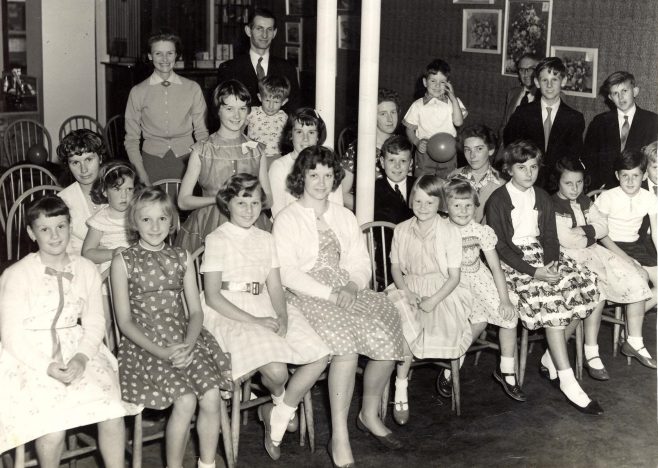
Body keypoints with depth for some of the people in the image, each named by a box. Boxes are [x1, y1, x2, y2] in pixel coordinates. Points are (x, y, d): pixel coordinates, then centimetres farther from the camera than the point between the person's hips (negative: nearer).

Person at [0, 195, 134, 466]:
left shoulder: (86, 269, 4)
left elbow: (94, 322, 4)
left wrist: (81, 358, -15)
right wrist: (48, 367, -19)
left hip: (77, 351, 3)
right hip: (32, 359, -3)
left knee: (113, 414, -19)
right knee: (54, 429, -25)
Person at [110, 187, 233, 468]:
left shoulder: (182, 258, 11)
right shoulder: (123, 262, 0)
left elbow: (196, 311, 9)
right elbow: (125, 322, -2)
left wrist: (188, 344, -11)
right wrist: (160, 352, -14)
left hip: (185, 340, 4)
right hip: (144, 344, -3)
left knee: (212, 396, -21)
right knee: (186, 400, -25)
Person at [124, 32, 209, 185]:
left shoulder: (193, 89, 6)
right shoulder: (138, 92, 6)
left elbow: (202, 133, 8)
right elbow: (131, 139, 7)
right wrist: (141, 174, -4)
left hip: (186, 160, 0)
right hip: (152, 159, 0)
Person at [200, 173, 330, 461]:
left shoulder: (265, 239, 15)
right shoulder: (217, 240, -3)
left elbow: (275, 289, 10)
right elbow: (213, 297, -10)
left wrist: (282, 316, -12)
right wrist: (254, 321, -17)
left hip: (266, 310, 6)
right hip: (230, 315, -6)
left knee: (319, 357, -11)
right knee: (276, 369, -28)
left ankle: (277, 416, 7)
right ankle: (280, 400, 12)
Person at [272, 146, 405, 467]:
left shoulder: (344, 217, 19)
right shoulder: (286, 220, 2)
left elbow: (360, 263, 12)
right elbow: (288, 273, -10)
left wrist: (351, 288, -11)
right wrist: (331, 294, -19)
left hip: (348, 291, 5)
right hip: (307, 295, -5)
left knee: (388, 334, -19)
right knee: (346, 342, -31)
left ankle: (370, 414, 4)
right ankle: (339, 438, -26)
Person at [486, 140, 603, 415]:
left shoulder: (542, 197, 14)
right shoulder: (497, 200, -5)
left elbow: (550, 236, 10)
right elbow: (499, 246, -11)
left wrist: (551, 263, -12)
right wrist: (533, 271, -22)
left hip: (543, 257, 7)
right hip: (513, 261, -6)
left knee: (586, 287, -15)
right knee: (551, 298, -30)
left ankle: (550, 359, -3)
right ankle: (567, 380, -27)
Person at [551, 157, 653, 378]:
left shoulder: (585, 202, 16)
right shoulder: (552, 207, -7)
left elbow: (603, 226, 6)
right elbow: (568, 240, -17)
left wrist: (583, 230, -10)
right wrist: (592, 234, -4)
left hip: (593, 251, 8)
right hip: (569, 258, -8)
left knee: (636, 279, -8)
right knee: (596, 290, -33)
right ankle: (591, 355, -26)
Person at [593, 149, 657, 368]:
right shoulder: (608, 197, -12)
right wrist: (624, 257, -20)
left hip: (636, 245, 5)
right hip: (611, 247, -5)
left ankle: (634, 315, 5)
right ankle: (635, 343, -16)